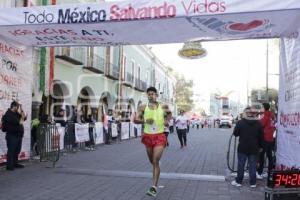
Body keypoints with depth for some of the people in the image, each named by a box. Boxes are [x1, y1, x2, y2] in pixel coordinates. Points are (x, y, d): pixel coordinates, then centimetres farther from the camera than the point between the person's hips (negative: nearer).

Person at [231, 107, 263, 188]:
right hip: (254, 148, 3)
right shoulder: (258, 124, 0)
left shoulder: (241, 122, -10)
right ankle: (253, 183, 14)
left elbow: (235, 133, -5)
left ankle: (238, 181, 14)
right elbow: (261, 136, 4)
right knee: (252, 165, 9)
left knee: (241, 164, 7)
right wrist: (259, 146, 13)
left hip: (243, 148, -2)